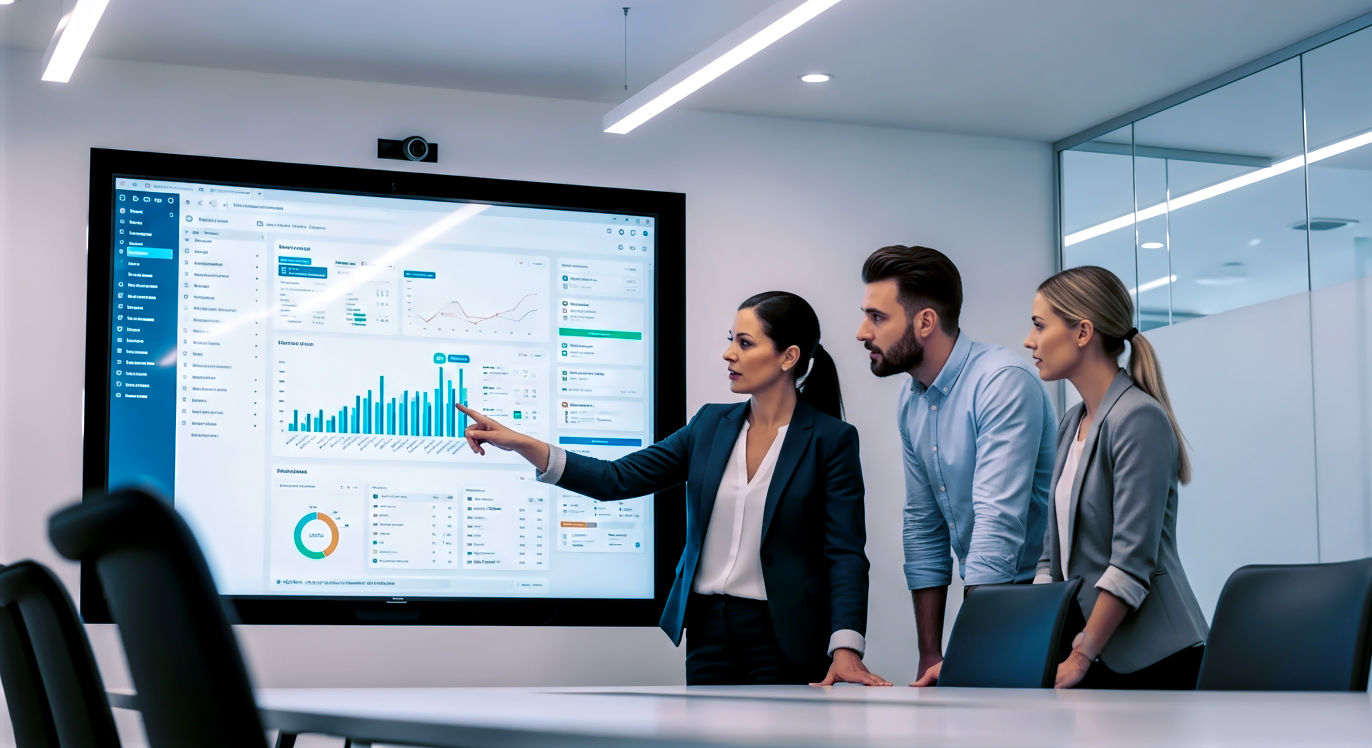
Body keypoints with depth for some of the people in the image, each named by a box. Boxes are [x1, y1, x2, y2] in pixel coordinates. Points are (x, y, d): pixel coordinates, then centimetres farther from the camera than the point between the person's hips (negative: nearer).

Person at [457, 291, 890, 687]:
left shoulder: (831, 439, -6)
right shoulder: (711, 425, 8)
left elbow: (845, 553, -11)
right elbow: (618, 479, 4)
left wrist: (846, 649, -24)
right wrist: (520, 444, -5)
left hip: (781, 638, -4)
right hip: (705, 629, 4)